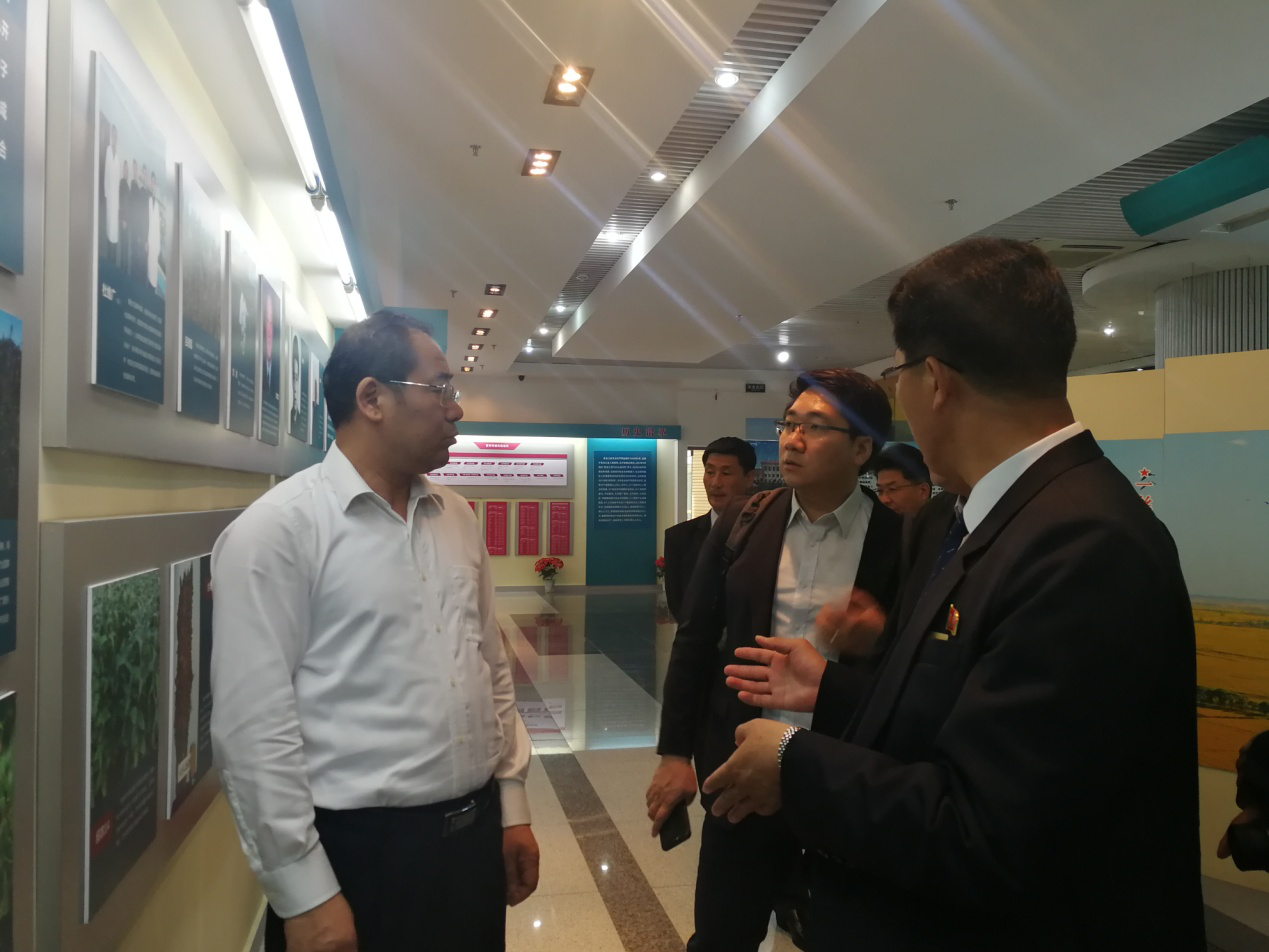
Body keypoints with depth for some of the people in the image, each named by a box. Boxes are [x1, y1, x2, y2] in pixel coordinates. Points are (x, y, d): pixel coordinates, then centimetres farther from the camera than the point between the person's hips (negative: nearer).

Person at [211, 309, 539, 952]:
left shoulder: (457, 518, 6)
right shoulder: (276, 530, -13)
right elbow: (253, 726, -15)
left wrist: (512, 803, 11)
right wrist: (304, 894, -13)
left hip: (475, 833, 6)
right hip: (357, 850, -6)